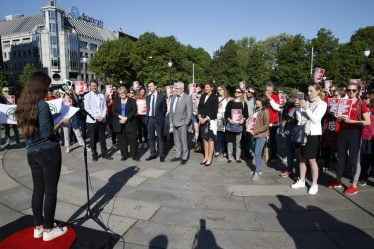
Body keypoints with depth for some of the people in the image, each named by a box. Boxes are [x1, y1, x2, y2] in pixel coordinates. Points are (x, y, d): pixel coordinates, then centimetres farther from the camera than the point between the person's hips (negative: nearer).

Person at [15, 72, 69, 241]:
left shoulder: (23, 105, 8)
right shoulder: (42, 105, -16)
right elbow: (47, 133, -20)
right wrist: (61, 123, -6)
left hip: (32, 153, 8)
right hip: (48, 152, -7)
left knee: (38, 189, 15)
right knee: (50, 190, 3)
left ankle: (38, 227, 26)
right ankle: (48, 230, 14)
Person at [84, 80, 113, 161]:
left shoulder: (102, 95, 10)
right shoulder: (87, 96, 2)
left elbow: (105, 107, 7)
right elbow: (87, 108, -5)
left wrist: (102, 116, -9)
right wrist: (96, 117, -14)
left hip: (102, 120, 2)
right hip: (92, 120, -2)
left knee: (102, 138, 8)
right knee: (93, 139, 4)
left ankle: (104, 153, 17)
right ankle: (94, 154, 15)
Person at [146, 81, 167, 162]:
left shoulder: (161, 96, -4)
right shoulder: (148, 97, 10)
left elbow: (164, 108, -1)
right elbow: (148, 108, 15)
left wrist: (160, 117, -2)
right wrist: (148, 115, 6)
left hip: (158, 119, -5)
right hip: (150, 119, 5)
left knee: (160, 138, 2)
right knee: (151, 137, 10)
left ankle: (161, 155, 11)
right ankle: (153, 154, 21)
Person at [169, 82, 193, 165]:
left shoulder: (187, 98, -6)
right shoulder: (173, 97, 12)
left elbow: (189, 112, -8)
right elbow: (171, 110, 15)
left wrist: (186, 123, -11)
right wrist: (171, 122, 9)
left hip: (182, 123, -6)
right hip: (174, 123, 6)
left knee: (183, 141, -1)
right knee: (176, 141, 12)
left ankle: (184, 157, 11)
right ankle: (178, 155, 24)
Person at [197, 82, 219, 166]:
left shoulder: (214, 97, -3)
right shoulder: (202, 97, 14)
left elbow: (214, 110, -9)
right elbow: (199, 107, 10)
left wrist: (206, 118, -14)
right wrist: (200, 117, -6)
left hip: (211, 121, -5)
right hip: (202, 120, 5)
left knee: (210, 139, -3)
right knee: (204, 139, 8)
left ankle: (210, 158, 3)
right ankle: (206, 157, 17)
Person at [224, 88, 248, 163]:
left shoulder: (243, 103, 8)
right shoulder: (230, 102, 8)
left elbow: (246, 114, 8)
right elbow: (226, 113, 6)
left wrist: (243, 119, -10)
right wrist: (229, 119, -10)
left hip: (239, 125, 0)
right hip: (230, 124, 1)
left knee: (238, 142, 1)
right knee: (230, 141, 2)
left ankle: (238, 157, 10)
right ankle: (230, 157, 12)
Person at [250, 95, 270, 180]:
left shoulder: (265, 111, -12)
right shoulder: (257, 110, 8)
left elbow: (266, 125, -15)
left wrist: (256, 131, -17)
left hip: (261, 135, -7)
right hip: (255, 135, 7)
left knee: (258, 153, -9)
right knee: (256, 153, 13)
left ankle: (257, 172, -2)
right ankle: (259, 169, 27)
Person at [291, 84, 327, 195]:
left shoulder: (322, 104, -3)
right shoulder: (306, 102, 9)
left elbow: (315, 119, -14)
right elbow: (299, 118, 7)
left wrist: (306, 108, -17)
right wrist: (298, 107, -5)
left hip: (313, 134, -5)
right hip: (303, 132, 5)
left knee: (312, 160, 0)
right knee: (302, 157, 12)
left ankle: (315, 184, 12)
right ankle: (301, 181, 25)